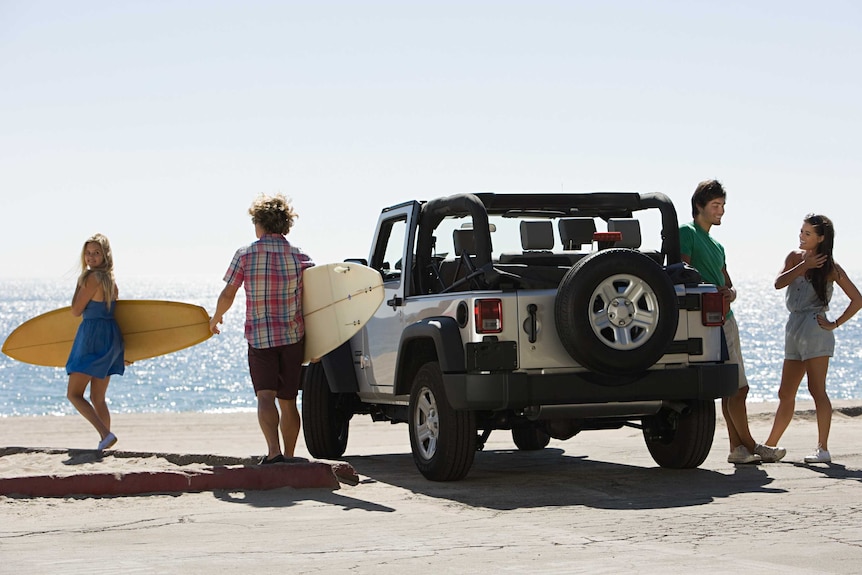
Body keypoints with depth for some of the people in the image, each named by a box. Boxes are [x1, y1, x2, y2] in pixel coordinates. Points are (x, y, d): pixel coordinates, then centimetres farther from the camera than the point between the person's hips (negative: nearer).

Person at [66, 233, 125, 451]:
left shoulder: (92, 277, -14)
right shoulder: (111, 280, 12)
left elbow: (76, 311, -10)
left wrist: (79, 284, 0)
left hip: (92, 337, -9)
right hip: (111, 337, 9)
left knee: (74, 394, -4)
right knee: (98, 398, 14)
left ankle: (105, 434, -18)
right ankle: (105, 440, 11)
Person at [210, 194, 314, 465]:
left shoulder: (245, 254, -3)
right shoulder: (300, 256, 3)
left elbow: (227, 295, -1)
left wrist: (215, 319, 18)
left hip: (259, 336, -2)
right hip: (293, 336, 3)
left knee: (265, 395, -9)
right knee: (288, 400, 12)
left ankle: (273, 450, -28)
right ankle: (288, 456, 19)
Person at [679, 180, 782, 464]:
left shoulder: (717, 246, 23)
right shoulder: (687, 233, -2)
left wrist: (730, 294, -3)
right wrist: (713, 295, -18)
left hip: (726, 317, 9)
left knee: (732, 388, 6)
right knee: (736, 387, -9)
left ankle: (738, 448, 7)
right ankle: (748, 446, -4)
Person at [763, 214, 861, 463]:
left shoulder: (830, 267, -2)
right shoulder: (795, 258, 12)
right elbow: (779, 283, -4)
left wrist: (835, 324, -7)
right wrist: (803, 266, -10)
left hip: (815, 328, -6)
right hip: (793, 328, 6)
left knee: (816, 389, -10)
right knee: (786, 393, 12)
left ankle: (823, 449, -10)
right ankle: (770, 446, 18)